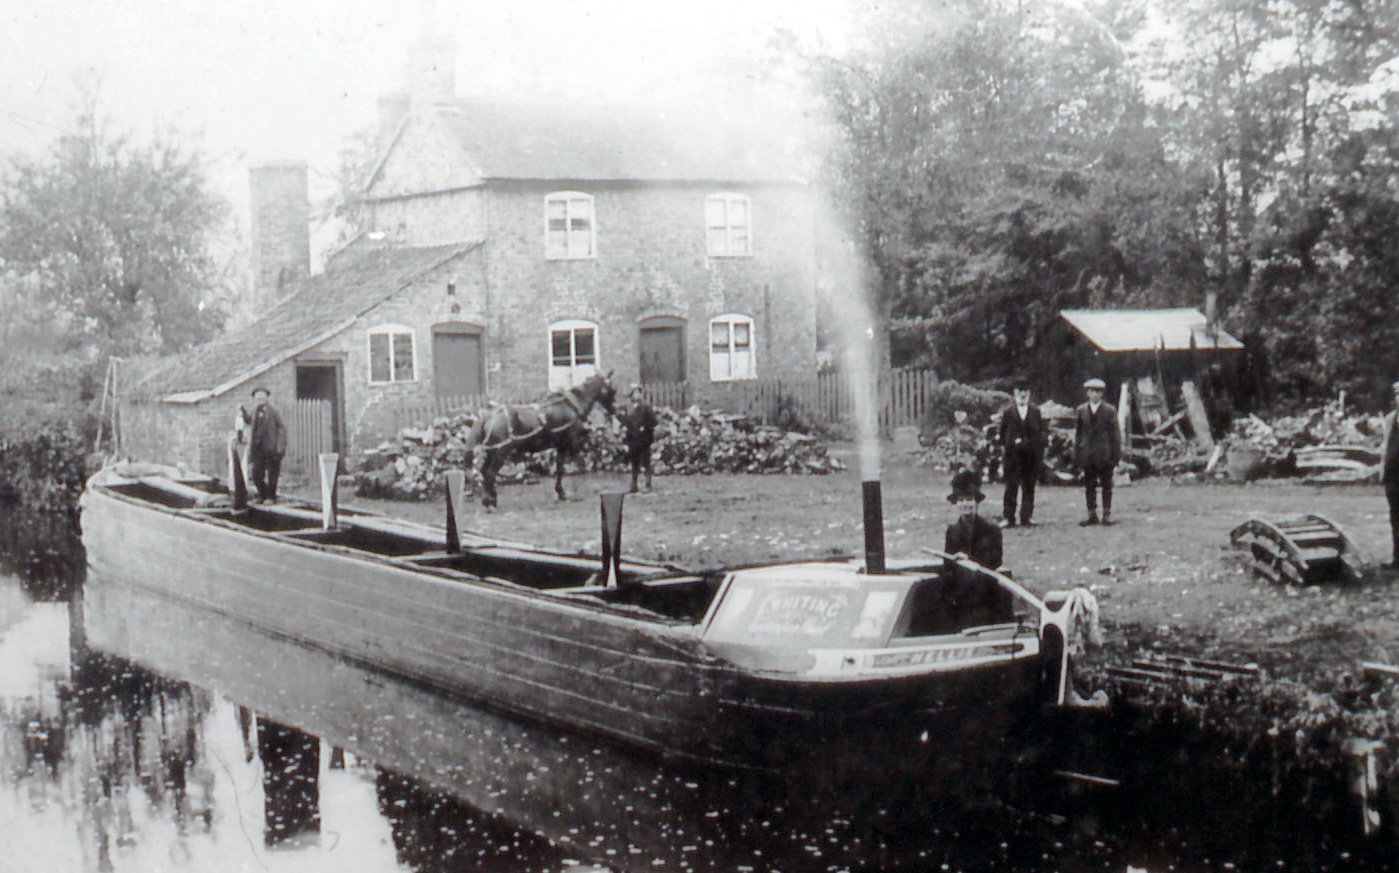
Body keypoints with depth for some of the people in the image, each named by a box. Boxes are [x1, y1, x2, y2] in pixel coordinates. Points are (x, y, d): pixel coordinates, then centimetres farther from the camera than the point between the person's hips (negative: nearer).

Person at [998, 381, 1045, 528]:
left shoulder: (1035, 413, 9)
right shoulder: (1007, 412, 5)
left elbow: (1041, 433, 9)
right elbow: (1002, 433, 6)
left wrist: (1041, 452, 2)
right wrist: (1003, 448, -3)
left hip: (1031, 455, 2)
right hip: (1013, 454, -2)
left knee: (1029, 488, 4)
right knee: (1011, 487, -2)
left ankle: (1026, 517, 9)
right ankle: (1008, 518, 1)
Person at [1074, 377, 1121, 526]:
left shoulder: (1110, 410, 2)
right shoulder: (1081, 410, 8)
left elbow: (1115, 434, 2)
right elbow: (1077, 433, 10)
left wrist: (1116, 454, -3)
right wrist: (1076, 454, 5)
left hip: (1104, 454, -2)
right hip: (1087, 455, 2)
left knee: (1106, 485, 3)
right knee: (1089, 486, 5)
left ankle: (1107, 514, 9)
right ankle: (1092, 515, 11)